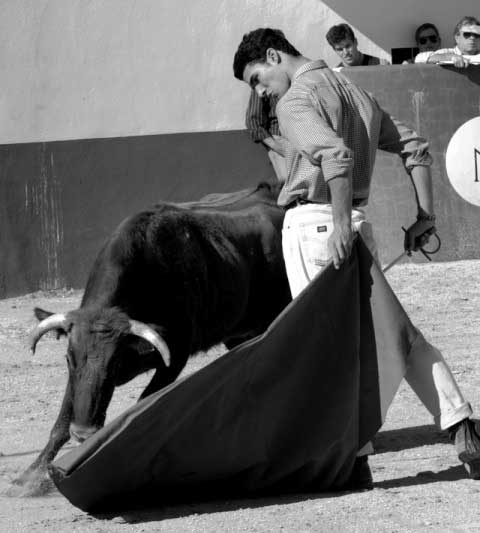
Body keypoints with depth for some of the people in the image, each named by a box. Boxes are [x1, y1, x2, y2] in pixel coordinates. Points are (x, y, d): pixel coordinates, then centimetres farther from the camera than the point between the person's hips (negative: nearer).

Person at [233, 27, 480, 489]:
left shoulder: (296, 100, -9)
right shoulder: (353, 91, 19)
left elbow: (336, 155, -26)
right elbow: (413, 146, 19)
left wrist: (341, 227, -27)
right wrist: (426, 215, 16)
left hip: (313, 225, -8)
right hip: (357, 221, 8)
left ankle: (354, 455, -3)